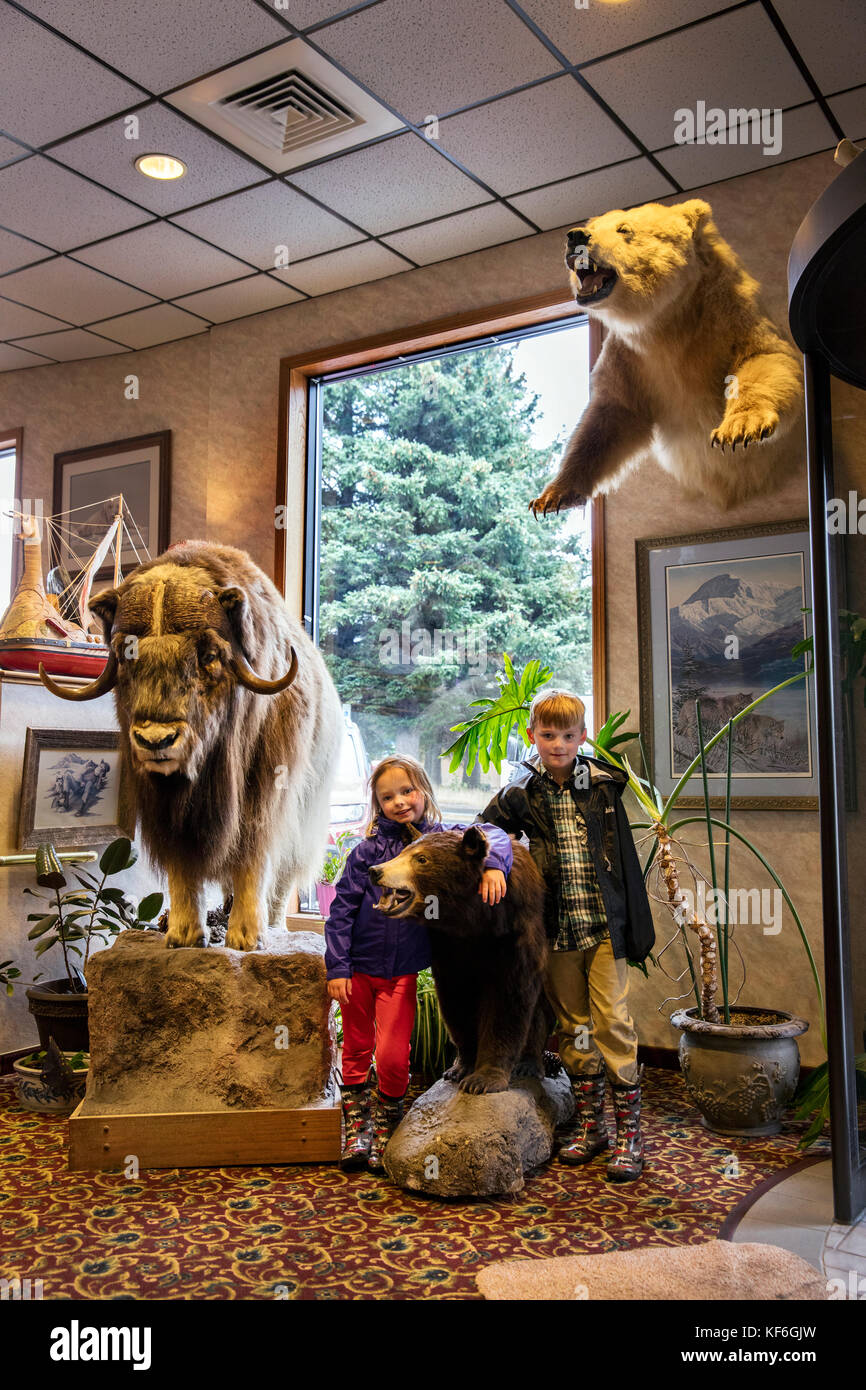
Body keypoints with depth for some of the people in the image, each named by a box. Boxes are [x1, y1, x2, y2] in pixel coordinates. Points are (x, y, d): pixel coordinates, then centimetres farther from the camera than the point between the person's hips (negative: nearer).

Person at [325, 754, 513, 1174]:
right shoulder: (368, 850, -6)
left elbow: (491, 834, -13)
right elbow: (342, 908, -4)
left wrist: (493, 864, -34)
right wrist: (337, 967, -7)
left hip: (403, 973, 0)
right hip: (359, 968, 1)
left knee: (393, 1057, -3)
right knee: (356, 1051, 12)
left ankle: (384, 1134, 21)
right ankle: (356, 1131, 30)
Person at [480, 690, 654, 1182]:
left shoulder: (604, 783, 0)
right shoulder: (520, 796, -3)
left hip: (604, 924, -1)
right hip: (557, 929, 1)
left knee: (613, 1021, -2)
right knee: (572, 1026, 11)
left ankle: (629, 1131, 10)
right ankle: (589, 1123, 25)